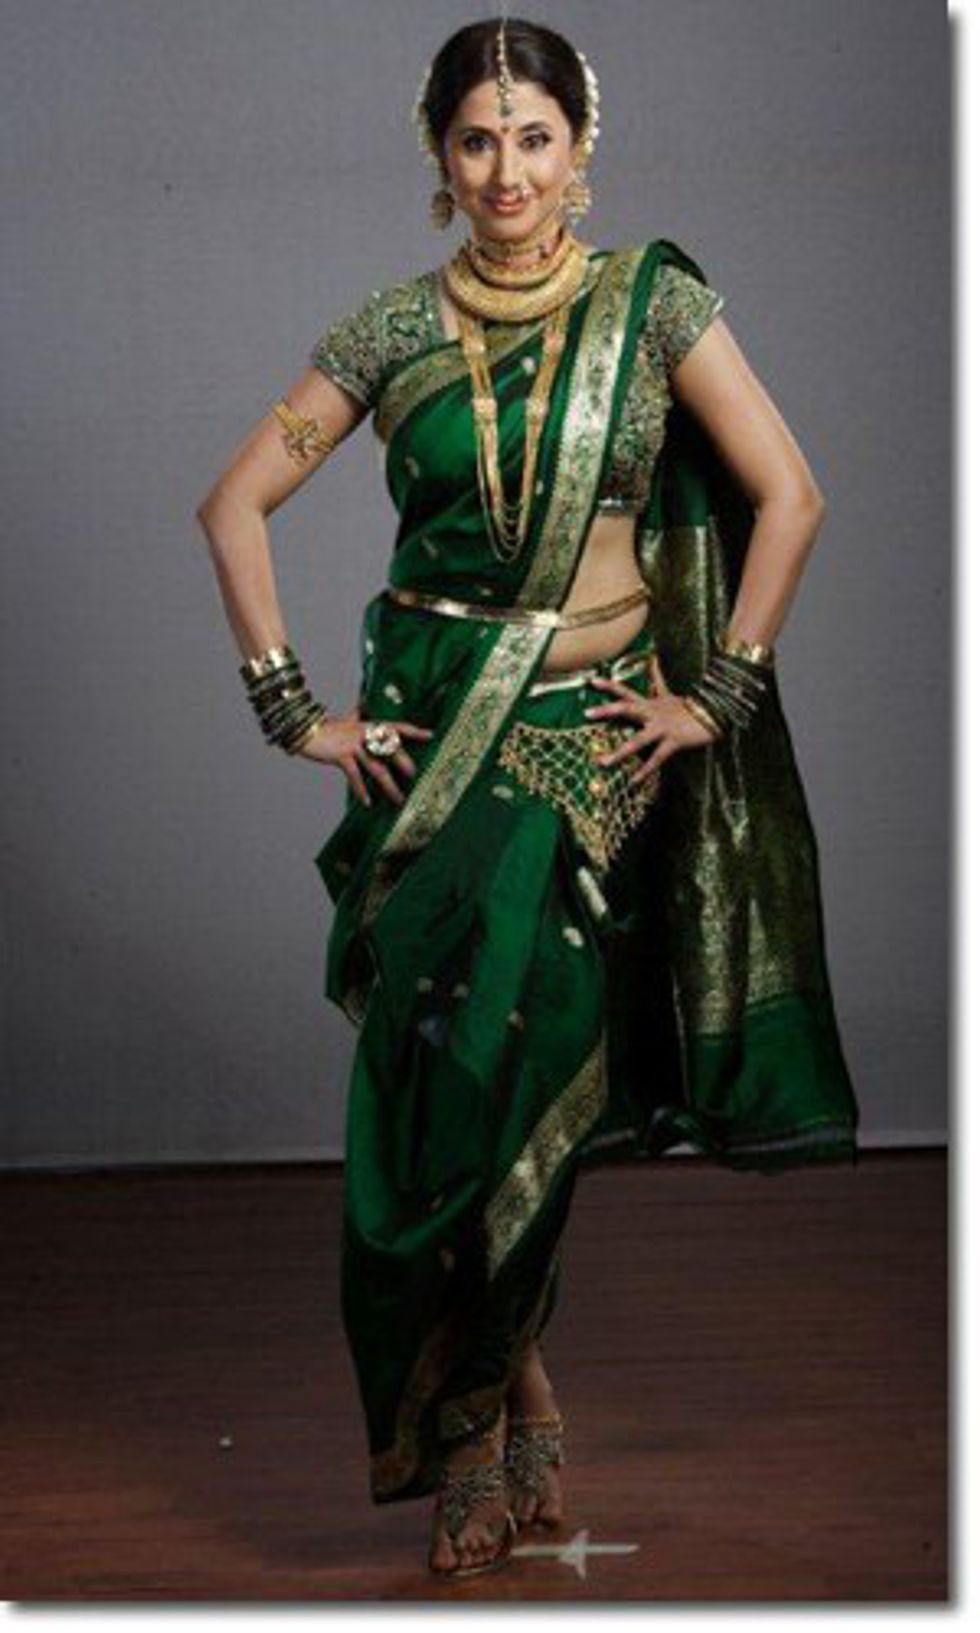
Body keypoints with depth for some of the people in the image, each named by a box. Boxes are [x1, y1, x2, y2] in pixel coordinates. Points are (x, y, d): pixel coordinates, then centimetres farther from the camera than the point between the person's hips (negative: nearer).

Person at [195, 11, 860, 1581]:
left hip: (589, 739, -2)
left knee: (515, 1065, -11)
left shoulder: (652, 300, 0)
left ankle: (468, 1405, 9)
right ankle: (506, 1391, 16)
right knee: (439, 1082, -2)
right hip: (429, 729, 2)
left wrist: (717, 696, -4)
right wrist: (293, 708, 0)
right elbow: (237, 503, 6)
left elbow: (788, 496, -1)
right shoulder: (395, 327, 4)